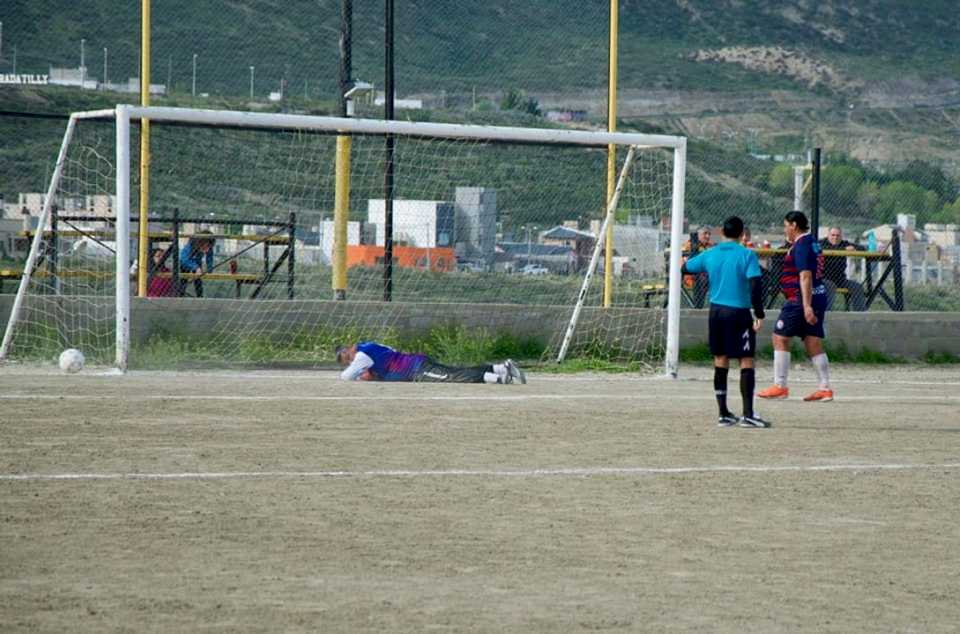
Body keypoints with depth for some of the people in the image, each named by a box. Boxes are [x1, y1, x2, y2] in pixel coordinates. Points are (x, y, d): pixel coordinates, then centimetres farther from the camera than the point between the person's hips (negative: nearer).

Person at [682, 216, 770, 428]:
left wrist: (684, 261, 41)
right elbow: (755, 286, -16)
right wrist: (759, 315, -14)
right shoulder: (747, 255, -8)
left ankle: (723, 414, 12)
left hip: (716, 311, 5)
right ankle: (748, 414, -9)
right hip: (739, 313, -5)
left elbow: (684, 268, 19)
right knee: (746, 362, -2)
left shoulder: (709, 255, 5)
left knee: (720, 362, 11)